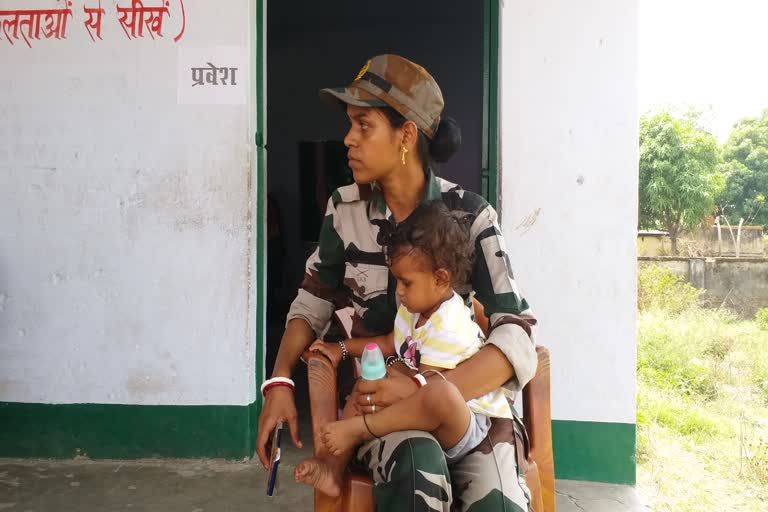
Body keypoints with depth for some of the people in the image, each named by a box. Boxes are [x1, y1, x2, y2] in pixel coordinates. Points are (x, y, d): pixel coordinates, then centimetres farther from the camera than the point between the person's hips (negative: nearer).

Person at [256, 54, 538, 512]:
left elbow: (518, 343, -17)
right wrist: (280, 381, -6)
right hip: (376, 395, 1)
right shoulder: (346, 209, -1)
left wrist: (422, 389, -31)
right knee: (417, 469, -33)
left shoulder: (471, 216, -10)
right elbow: (312, 304, 11)